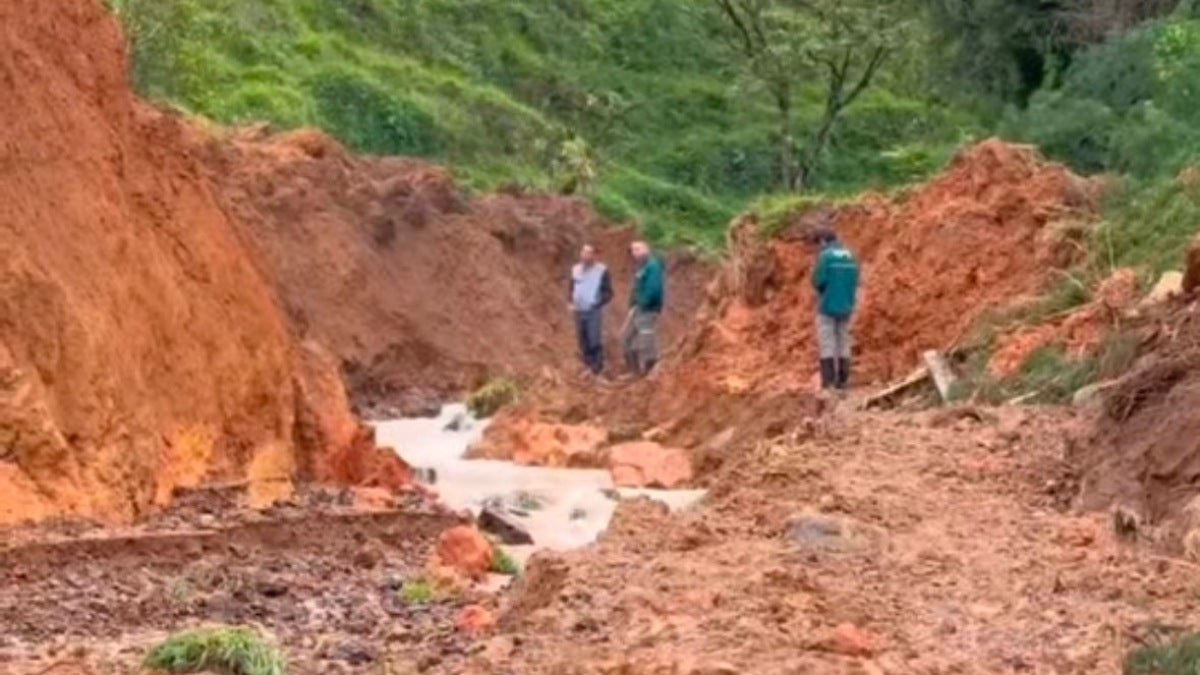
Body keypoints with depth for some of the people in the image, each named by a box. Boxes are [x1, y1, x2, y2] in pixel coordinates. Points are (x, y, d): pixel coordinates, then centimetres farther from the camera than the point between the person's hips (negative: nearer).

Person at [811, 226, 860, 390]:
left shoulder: (825, 256, -12)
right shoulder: (850, 256, 7)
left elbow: (818, 281, -16)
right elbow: (855, 281, 8)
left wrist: (817, 282, 6)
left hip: (828, 306, -5)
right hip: (846, 306, 5)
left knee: (827, 344, -1)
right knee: (843, 343, 11)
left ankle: (828, 380, -5)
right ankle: (842, 380, 9)